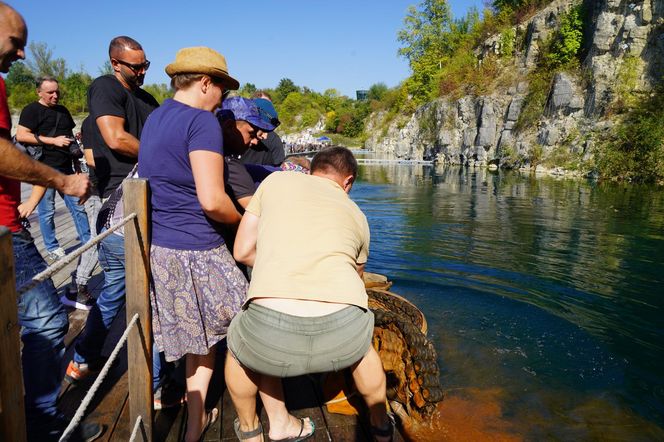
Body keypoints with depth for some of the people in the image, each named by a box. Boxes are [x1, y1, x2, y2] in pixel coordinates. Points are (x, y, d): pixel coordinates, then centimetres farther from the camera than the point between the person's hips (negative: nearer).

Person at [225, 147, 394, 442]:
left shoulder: (275, 180, 19)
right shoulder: (357, 215, 24)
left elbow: (242, 252, 21)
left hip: (272, 331, -1)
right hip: (341, 332, 2)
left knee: (239, 345, 35)